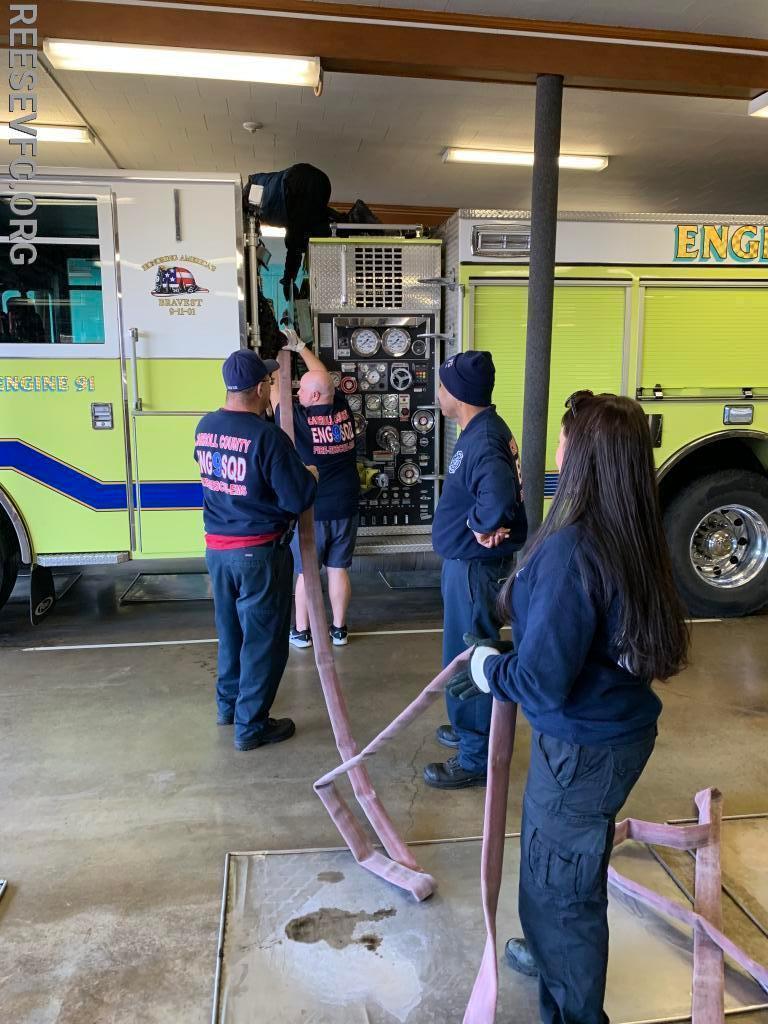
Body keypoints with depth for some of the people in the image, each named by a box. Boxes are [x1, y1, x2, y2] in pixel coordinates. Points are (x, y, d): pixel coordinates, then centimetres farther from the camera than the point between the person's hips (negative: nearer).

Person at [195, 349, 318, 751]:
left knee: (230, 629, 23)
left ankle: (228, 703, 38)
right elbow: (298, 498, -20)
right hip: (259, 552, -7)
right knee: (263, 637, 7)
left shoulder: (205, 427, 2)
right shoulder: (267, 436, -20)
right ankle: (251, 725, 17)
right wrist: (311, 476, 1)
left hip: (217, 547, 7)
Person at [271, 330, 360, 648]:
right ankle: (339, 629, 22)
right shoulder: (343, 410, -3)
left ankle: (301, 631, 20)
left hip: (310, 511, -4)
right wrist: (299, 346, 16)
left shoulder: (298, 418, -15)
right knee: (338, 570, 12)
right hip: (345, 509, 4)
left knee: (305, 572, 9)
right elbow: (324, 379, 13)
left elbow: (274, 392, 0)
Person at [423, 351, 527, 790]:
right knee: (468, 654, 23)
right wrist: (481, 523, 3)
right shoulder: (483, 429, 7)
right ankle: (471, 726, 42)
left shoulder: (483, 440, -25)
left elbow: (499, 498, -43)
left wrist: (480, 525, -25)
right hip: (468, 561, 10)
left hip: (474, 565, -10)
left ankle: (476, 758, 17)